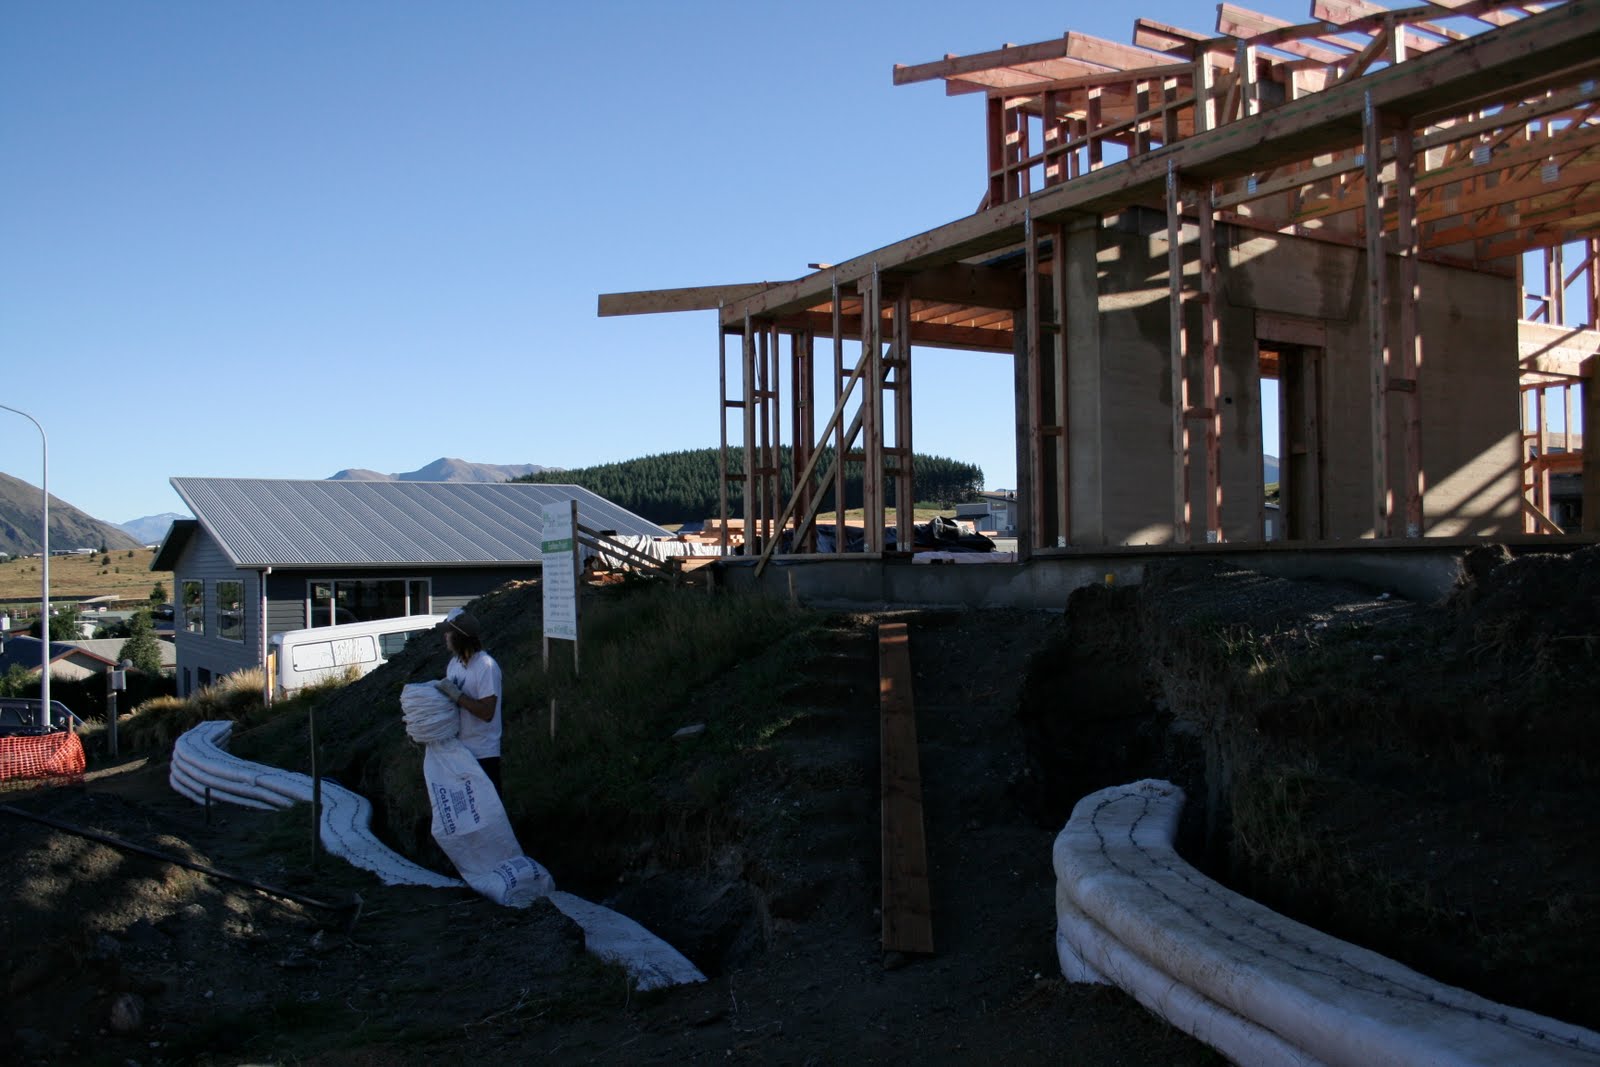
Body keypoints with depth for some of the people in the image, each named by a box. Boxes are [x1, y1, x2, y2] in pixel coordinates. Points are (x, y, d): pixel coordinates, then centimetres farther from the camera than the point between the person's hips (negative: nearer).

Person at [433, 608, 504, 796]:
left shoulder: (486, 667, -20)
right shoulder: (455, 662, 5)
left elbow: (487, 712, -24)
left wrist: (455, 694, -24)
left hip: (482, 754, -8)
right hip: (457, 749, 8)